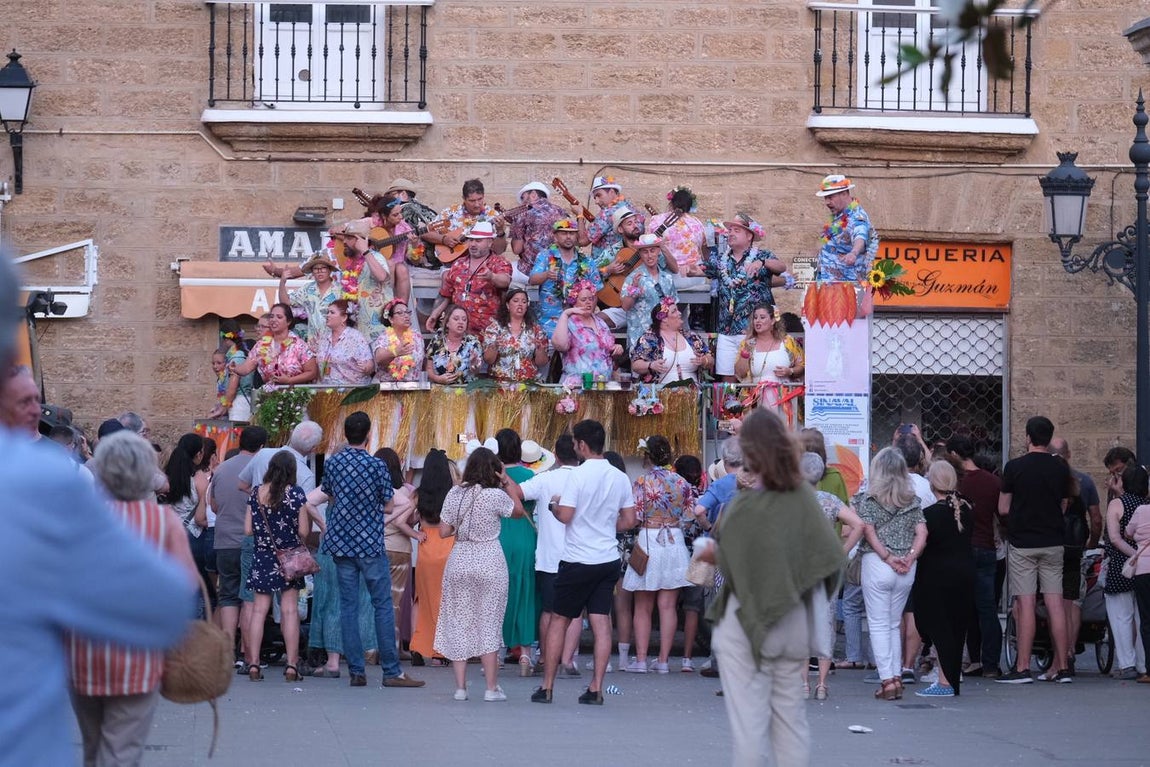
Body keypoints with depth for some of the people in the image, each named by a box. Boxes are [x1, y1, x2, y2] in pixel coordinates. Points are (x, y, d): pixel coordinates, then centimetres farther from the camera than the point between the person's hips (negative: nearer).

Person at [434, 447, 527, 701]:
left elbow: (443, 531, 1)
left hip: (458, 563, 2)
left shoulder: (454, 494, -1)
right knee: (488, 623, 4)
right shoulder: (496, 496, -10)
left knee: (458, 623, 8)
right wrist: (508, 482, 13)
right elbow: (519, 511, 8)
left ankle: (460, 686, 6)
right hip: (489, 563, -2)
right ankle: (492, 687, 3)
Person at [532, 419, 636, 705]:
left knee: (559, 620, 7)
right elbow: (629, 520, 8)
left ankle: (547, 687, 10)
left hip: (577, 560, -4)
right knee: (601, 621, 3)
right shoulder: (620, 477, 4)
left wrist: (554, 507, 4)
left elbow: (565, 515, -16)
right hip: (608, 558, 4)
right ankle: (596, 689, -1)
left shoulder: (579, 475, -13)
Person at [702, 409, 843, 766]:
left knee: (749, 720, 3)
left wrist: (713, 554, 2)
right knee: (790, 715, 14)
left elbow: (733, 570, -17)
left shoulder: (745, 508, -21)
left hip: (748, 623, -5)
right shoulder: (804, 495, -5)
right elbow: (830, 553, 1)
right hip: (795, 623, 5)